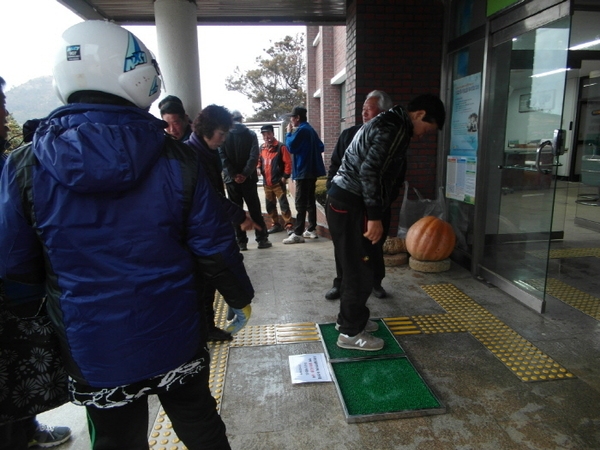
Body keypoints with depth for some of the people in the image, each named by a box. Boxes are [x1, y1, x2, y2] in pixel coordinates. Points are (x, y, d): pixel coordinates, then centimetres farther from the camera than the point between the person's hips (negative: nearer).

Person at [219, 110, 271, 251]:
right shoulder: (251, 134, 2)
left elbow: (222, 157, -8)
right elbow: (254, 156, -9)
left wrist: (233, 175, -10)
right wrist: (245, 174, -11)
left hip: (231, 179, 0)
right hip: (248, 178, 0)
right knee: (255, 209, 7)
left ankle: (241, 242, 7)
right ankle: (262, 239, 9)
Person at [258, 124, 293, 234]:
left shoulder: (281, 147, -9)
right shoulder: (262, 147, 10)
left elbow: (288, 162, -11)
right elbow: (259, 160, 20)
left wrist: (285, 176, -13)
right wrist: (259, 168, -1)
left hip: (278, 182, -6)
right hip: (266, 183, 7)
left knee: (284, 205, -6)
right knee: (270, 206, 13)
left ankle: (289, 226, -1)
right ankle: (276, 225, 25)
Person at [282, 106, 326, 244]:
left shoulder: (301, 130, -12)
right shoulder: (310, 129, 15)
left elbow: (291, 147, -13)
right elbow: (321, 147, 17)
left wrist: (289, 132, -3)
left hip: (303, 171, -9)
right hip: (311, 170, 9)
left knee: (301, 203, -9)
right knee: (310, 201, 13)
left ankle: (298, 234, -8)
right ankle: (312, 230, 19)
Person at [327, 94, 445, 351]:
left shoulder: (387, 123, 21)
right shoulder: (396, 129, -12)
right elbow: (370, 171, -23)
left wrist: (374, 213, 18)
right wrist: (375, 217, -21)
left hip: (343, 200, 10)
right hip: (350, 204, -10)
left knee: (355, 266, 18)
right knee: (359, 269, -1)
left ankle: (349, 318, 32)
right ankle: (351, 332, 11)